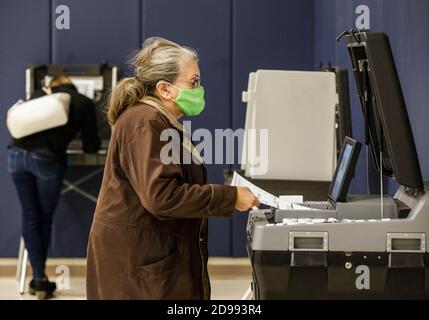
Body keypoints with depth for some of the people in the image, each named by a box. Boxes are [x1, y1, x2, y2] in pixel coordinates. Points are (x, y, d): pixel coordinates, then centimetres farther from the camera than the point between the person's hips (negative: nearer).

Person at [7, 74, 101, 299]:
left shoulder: (39, 95, 25)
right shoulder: (84, 103, 16)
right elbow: (91, 146, 19)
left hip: (16, 153, 3)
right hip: (46, 159, -3)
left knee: (30, 216, 16)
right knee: (44, 219, 15)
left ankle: (39, 279, 13)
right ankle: (39, 280, 23)